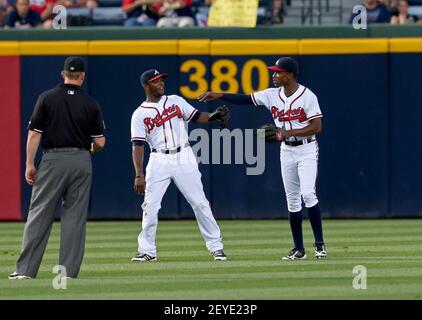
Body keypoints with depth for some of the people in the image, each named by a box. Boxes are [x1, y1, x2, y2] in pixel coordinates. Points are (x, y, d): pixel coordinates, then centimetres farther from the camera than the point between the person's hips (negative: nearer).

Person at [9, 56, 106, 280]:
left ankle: (25, 269, -2)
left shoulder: (47, 98, -1)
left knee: (39, 214, 1)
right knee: (75, 216, 6)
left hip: (53, 160, -1)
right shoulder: (91, 104, 2)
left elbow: (34, 134, -5)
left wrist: (29, 164, 0)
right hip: (81, 161, 1)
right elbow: (100, 142, 3)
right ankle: (69, 269, 2)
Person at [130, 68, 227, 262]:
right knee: (150, 206, -4)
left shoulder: (176, 101, 11)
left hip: (184, 157, 1)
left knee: (200, 202, -1)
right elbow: (138, 146, -6)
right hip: (159, 161, -1)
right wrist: (139, 175, -15)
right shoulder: (140, 115, 2)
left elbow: (196, 116, 9)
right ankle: (147, 251, 7)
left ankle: (215, 246, 3)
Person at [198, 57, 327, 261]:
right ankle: (299, 249, 11)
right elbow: (245, 99, 4)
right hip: (286, 150, 6)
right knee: (292, 199, 6)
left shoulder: (307, 96, -14)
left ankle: (319, 244, -12)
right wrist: (219, 96, -7)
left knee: (308, 194, -18)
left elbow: (316, 127, -17)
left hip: (306, 149, -6)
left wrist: (288, 133, -22)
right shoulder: (272, 95, 3)